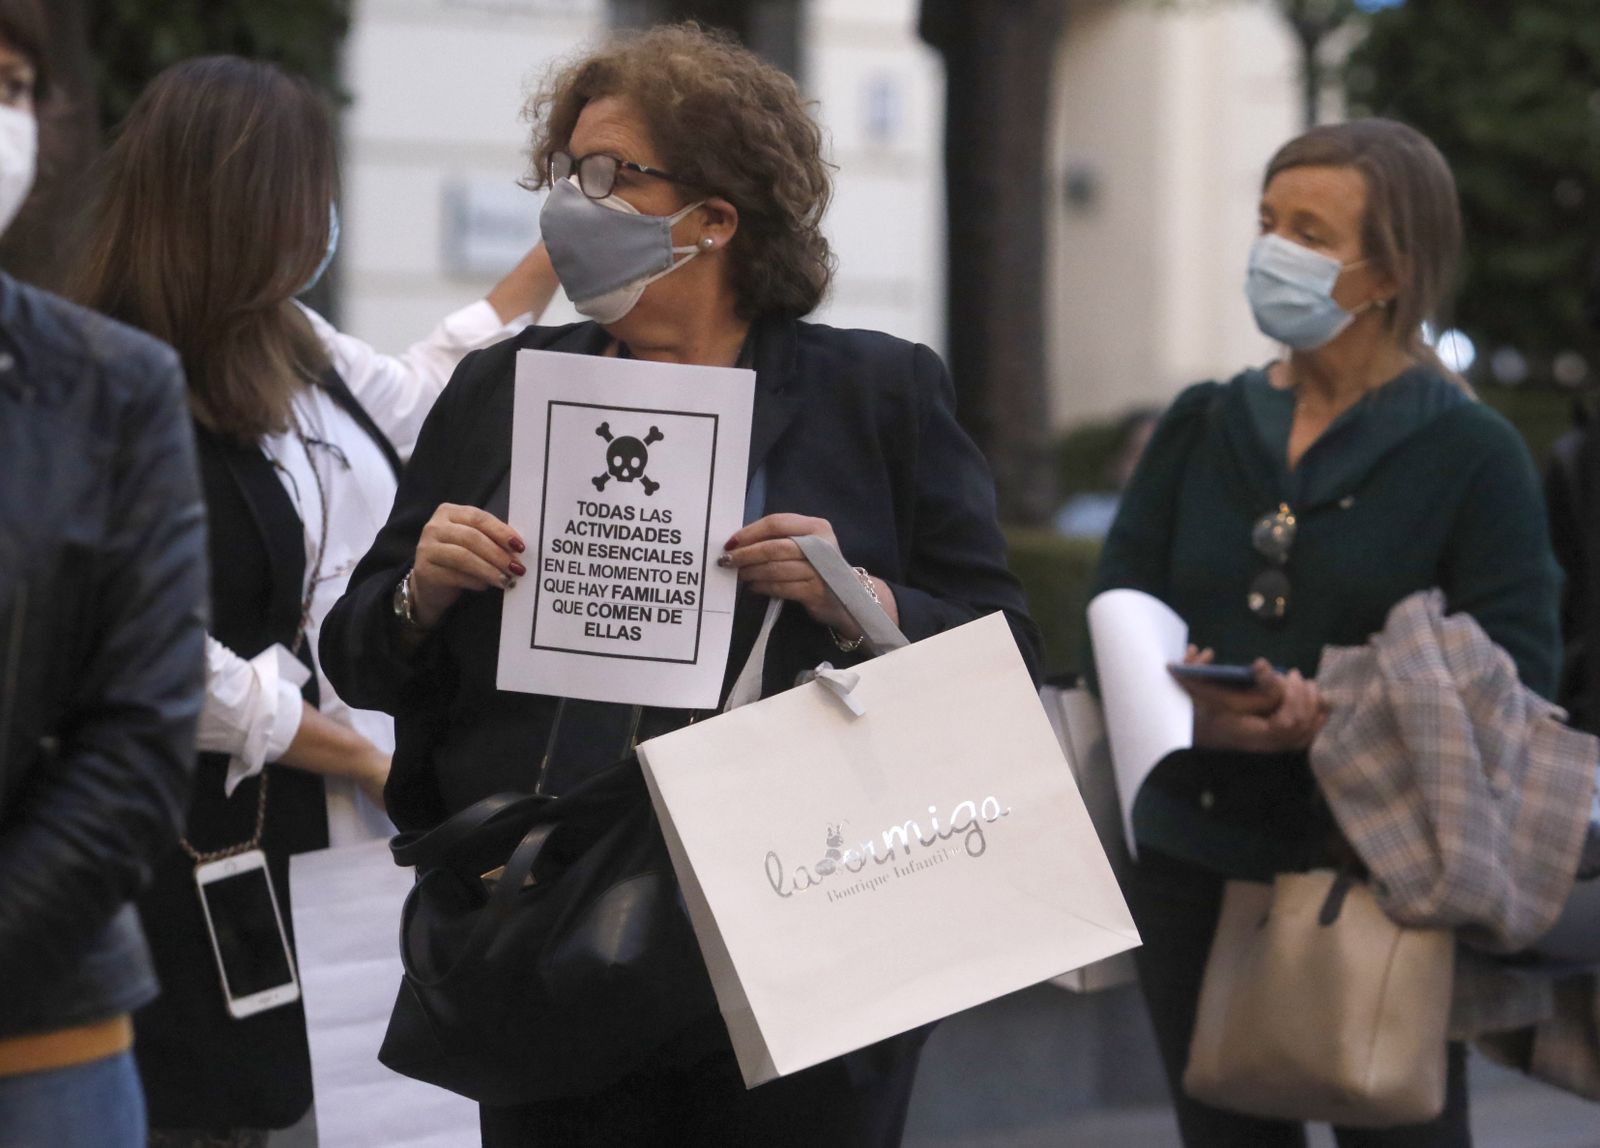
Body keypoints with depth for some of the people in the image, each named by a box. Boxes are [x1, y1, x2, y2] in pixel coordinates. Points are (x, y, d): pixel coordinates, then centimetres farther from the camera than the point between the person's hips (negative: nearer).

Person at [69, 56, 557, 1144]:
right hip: (219, 858, -8)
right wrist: (359, 756, -14)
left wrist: (553, 258, 29)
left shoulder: (296, 347, 7)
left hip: (352, 822, 8)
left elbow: (414, 407, 28)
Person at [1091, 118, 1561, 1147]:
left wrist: (1341, 716, -25)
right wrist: (1187, 703, -15)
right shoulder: (1204, 428, 11)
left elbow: (1517, 683, -10)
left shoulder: (1472, 454, -3)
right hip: (1196, 868, 4)